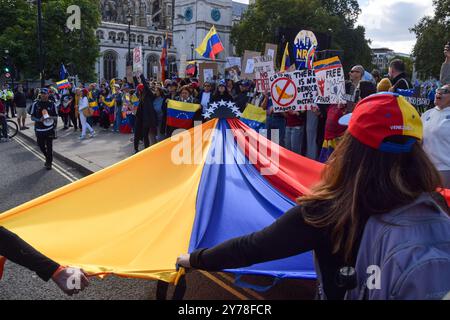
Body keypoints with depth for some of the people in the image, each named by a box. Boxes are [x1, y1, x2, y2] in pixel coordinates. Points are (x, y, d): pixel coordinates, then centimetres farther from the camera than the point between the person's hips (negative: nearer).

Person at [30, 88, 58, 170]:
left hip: (49, 129, -2)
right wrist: (39, 120, -17)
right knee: (41, 146, 11)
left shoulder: (52, 104, 1)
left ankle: (49, 163, 12)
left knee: (49, 147, -1)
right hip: (39, 129, 2)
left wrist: (50, 117, -17)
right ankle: (48, 158, 36)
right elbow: (32, 117, 3)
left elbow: (56, 116, 5)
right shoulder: (36, 104, 2)